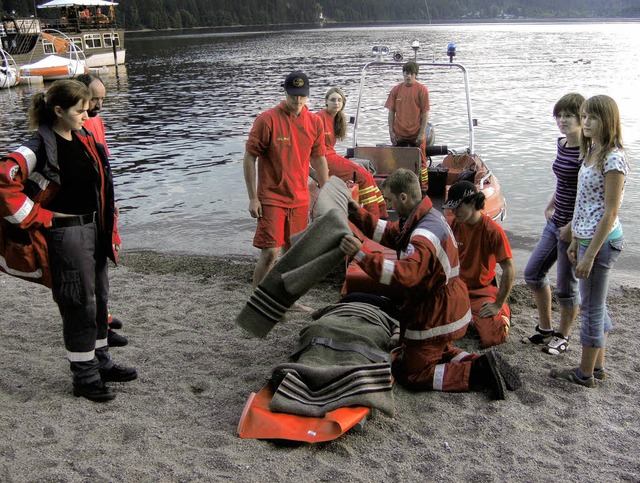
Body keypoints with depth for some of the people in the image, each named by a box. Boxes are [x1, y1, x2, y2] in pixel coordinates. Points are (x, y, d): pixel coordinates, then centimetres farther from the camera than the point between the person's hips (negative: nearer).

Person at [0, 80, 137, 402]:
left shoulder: (84, 139, 7)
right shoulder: (42, 149, -17)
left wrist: (106, 228, 15)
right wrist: (39, 218, -18)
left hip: (93, 228, 8)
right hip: (66, 233, -8)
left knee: (99, 299, 17)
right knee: (80, 305, 2)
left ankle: (100, 362, 34)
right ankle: (84, 378, 17)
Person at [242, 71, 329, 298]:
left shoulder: (314, 122, 4)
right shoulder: (267, 120, -12)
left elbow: (319, 159, 14)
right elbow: (249, 158, -8)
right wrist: (253, 198, -11)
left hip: (300, 199, 5)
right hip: (271, 198, -5)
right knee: (269, 253, -8)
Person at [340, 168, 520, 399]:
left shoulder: (425, 234, -30)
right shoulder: (428, 216, 2)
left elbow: (405, 274, -42)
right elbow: (390, 234, 13)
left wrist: (362, 254, -43)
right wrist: (357, 214, 7)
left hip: (435, 317, -10)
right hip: (448, 308, 10)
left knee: (410, 375, 3)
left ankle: (479, 373, -3)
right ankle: (481, 364, 14)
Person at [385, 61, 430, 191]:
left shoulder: (422, 90, -3)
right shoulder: (396, 90, 5)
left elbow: (425, 113, -4)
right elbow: (391, 112, 7)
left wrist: (422, 133, -10)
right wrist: (391, 132, 0)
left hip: (416, 135, -3)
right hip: (399, 135, 3)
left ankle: (423, 190, 10)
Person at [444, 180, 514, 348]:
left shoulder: (493, 231, -19)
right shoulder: (452, 224, -7)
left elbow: (509, 270, -17)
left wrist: (498, 305, -15)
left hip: (482, 290, -3)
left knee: (492, 339, -22)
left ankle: (503, 312, 13)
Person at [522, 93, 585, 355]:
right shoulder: (562, 144, 7)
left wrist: (572, 227, -21)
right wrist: (551, 206, 12)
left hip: (574, 227, -9)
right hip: (556, 223, 9)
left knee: (566, 286, 6)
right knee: (533, 273, 16)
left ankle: (563, 337, 27)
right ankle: (545, 329, 33)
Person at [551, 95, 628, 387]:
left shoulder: (613, 159, -18)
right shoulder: (591, 152, 11)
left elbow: (610, 213, -19)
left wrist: (590, 254, -19)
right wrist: (575, 241, 14)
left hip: (602, 241, -9)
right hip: (587, 237, 9)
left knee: (591, 308, 2)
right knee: (596, 306, 18)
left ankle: (585, 374, 16)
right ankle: (597, 366, 31)